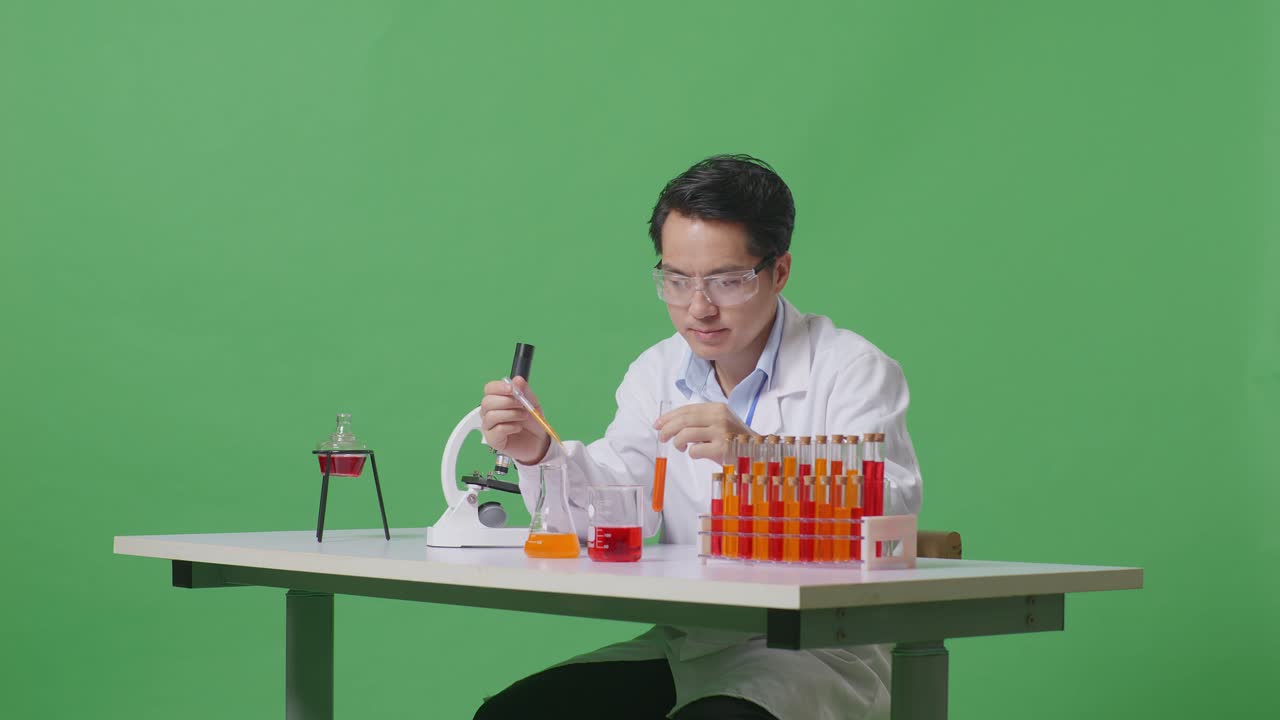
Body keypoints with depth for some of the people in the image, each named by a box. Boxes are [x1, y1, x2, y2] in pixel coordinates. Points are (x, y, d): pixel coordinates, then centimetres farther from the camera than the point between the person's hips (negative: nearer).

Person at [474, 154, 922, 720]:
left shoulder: (855, 370, -5)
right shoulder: (655, 373, 14)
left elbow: (889, 510, -20)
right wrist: (540, 454, -15)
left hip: (817, 653, -6)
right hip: (685, 646, 6)